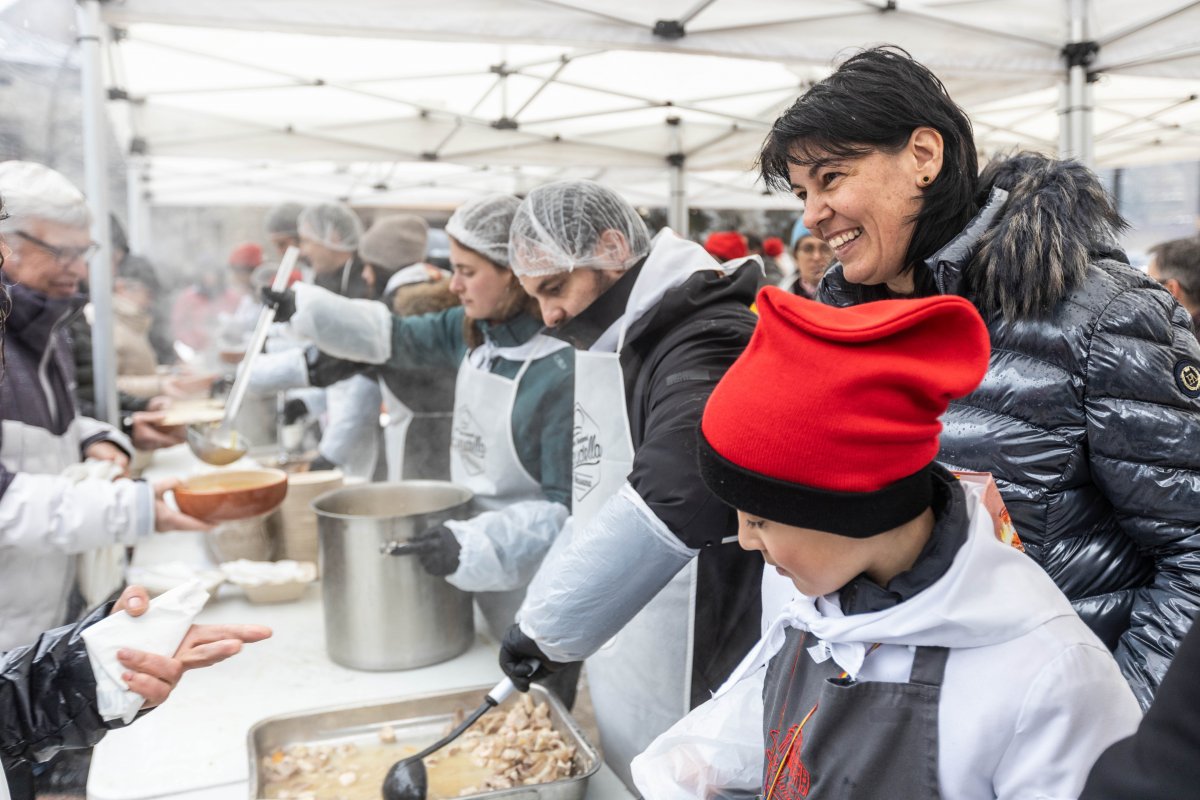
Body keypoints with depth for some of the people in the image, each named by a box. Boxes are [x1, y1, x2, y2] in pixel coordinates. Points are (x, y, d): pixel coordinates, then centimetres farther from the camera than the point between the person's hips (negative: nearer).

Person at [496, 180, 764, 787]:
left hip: (699, 686, -9)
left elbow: (673, 498, -39)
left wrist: (549, 625, -30)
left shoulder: (707, 346, -23)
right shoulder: (624, 346, 10)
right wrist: (544, 613, 10)